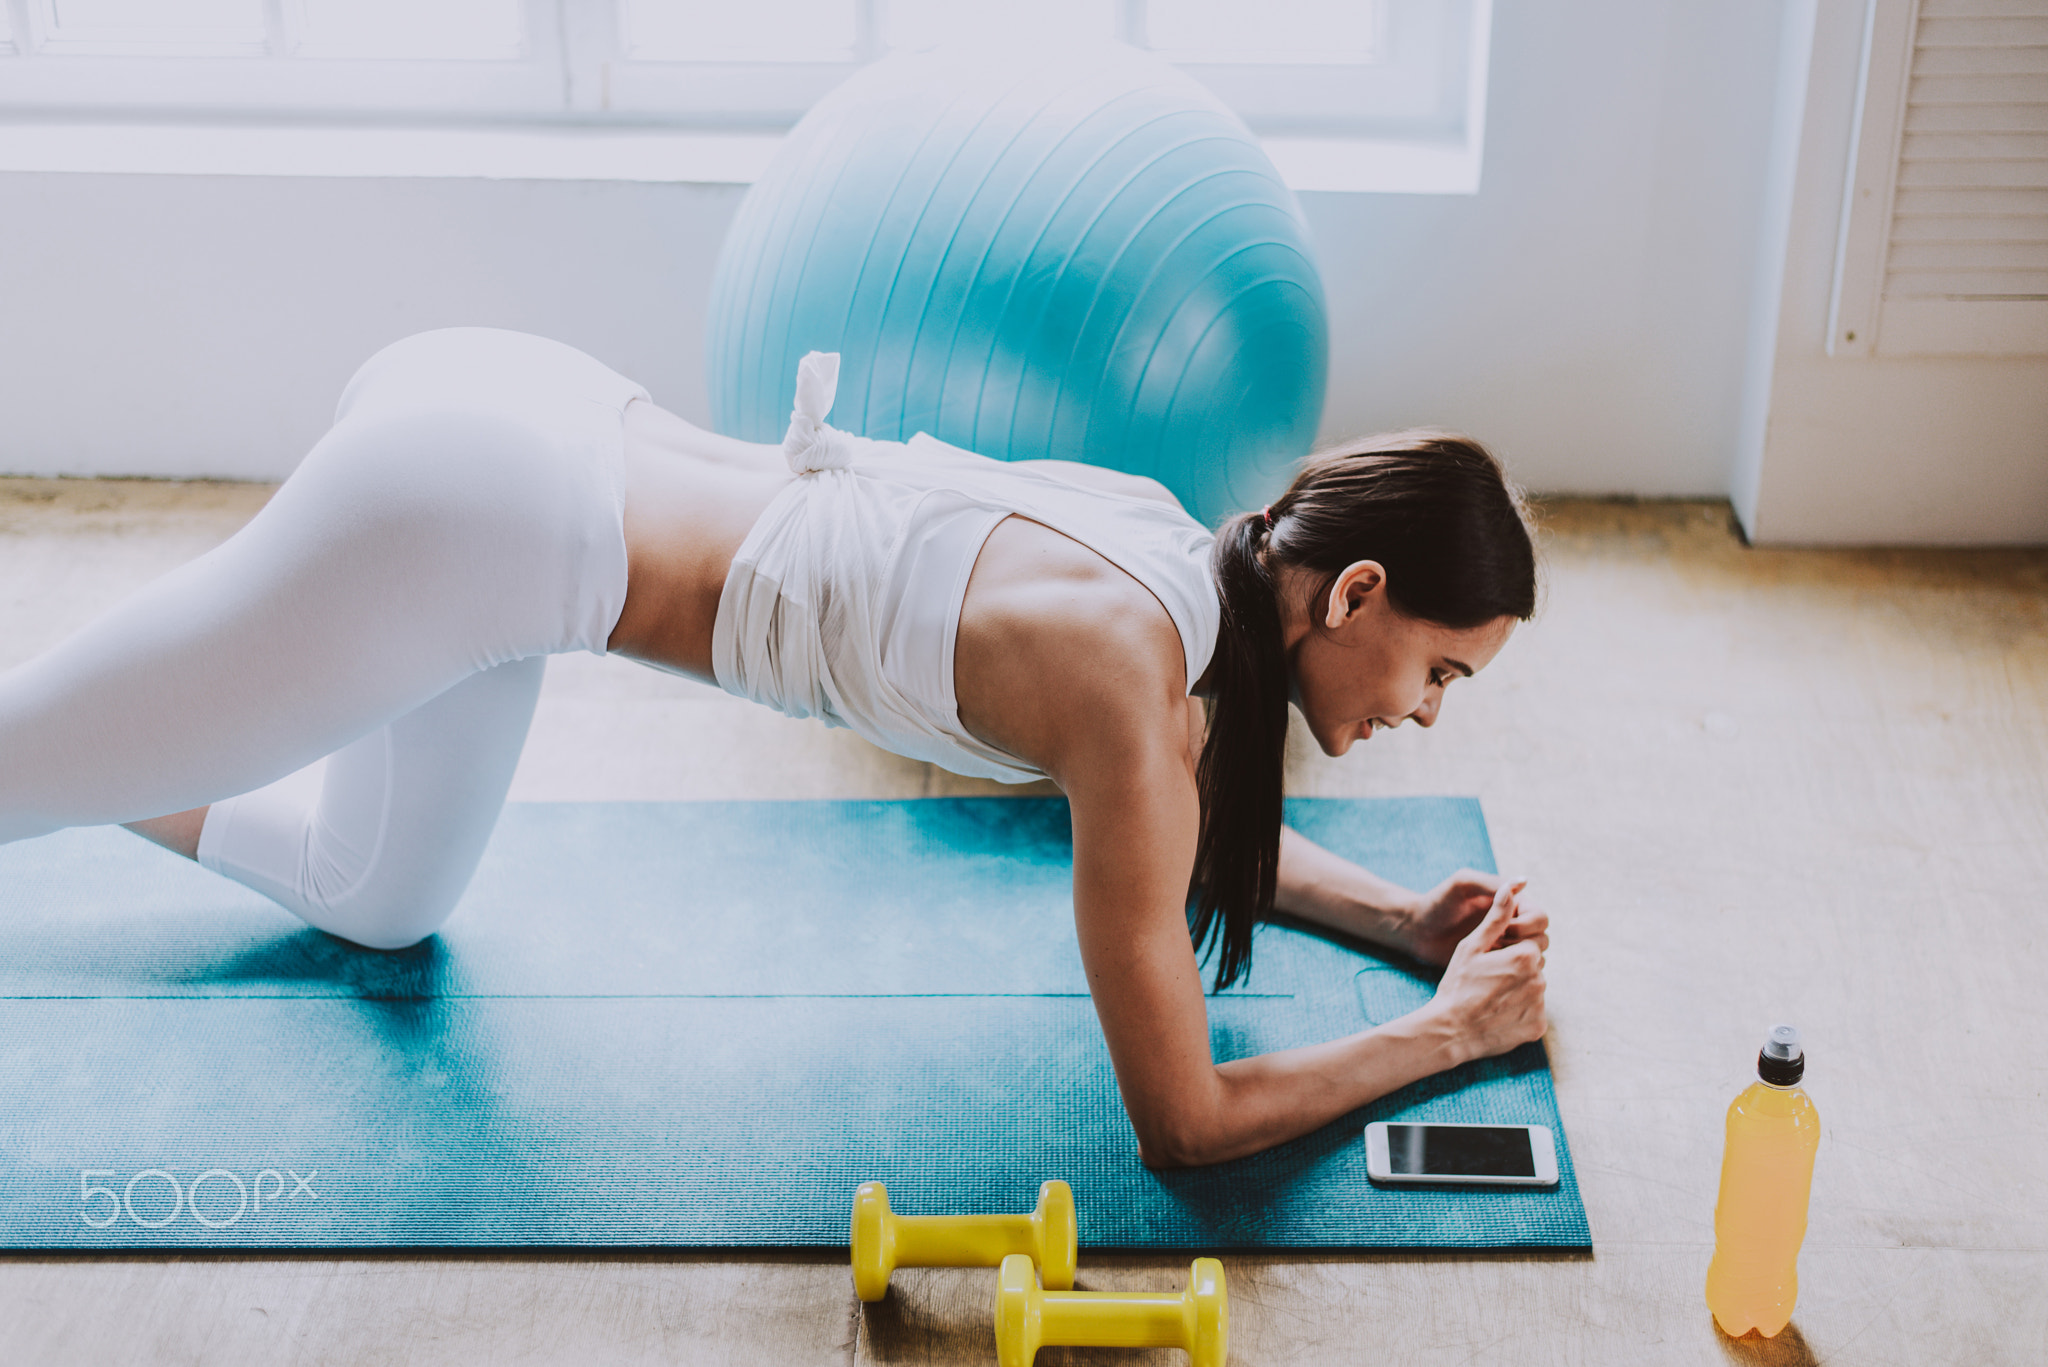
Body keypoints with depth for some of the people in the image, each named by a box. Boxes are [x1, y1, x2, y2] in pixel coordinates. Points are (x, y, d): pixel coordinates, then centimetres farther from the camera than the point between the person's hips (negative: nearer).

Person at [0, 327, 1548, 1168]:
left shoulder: (1179, 550, 5)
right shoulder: (1127, 672, -20)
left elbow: (1194, 813, 28)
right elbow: (1183, 1119, -13)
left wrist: (1398, 913, 16)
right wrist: (1451, 1027, -2)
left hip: (519, 418, 9)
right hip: (469, 509, -9)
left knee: (376, 904, 29)